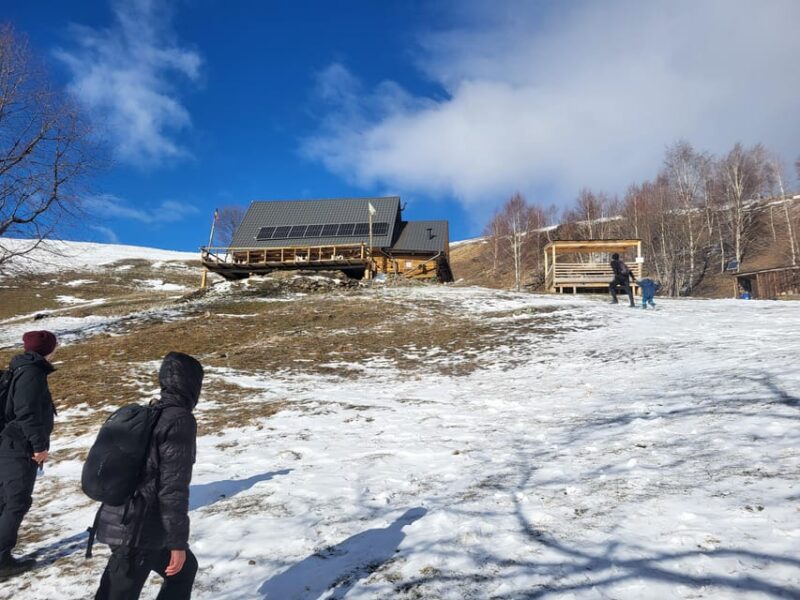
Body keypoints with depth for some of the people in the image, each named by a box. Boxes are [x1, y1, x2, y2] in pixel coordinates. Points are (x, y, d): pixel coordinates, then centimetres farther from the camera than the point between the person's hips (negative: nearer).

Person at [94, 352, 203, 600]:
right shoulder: (180, 420, -17)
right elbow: (173, 488, -19)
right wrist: (178, 542, -14)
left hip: (120, 522, 9)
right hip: (138, 532, -9)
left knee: (185, 568, 23)